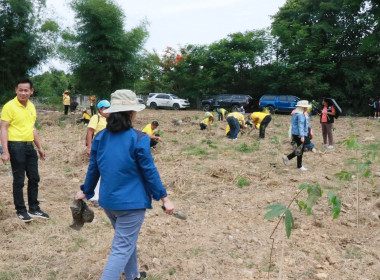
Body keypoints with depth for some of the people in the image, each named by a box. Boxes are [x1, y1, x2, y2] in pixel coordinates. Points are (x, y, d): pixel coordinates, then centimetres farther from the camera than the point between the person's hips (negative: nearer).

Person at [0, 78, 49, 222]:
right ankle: (21, 211, 16)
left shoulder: (31, 106, 10)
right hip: (16, 147, -7)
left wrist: (40, 147, 18)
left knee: (34, 178, 11)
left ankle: (34, 209, 24)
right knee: (19, 181, 2)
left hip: (30, 146, 7)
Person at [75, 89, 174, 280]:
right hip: (131, 202, -7)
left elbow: (93, 169, 7)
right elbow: (150, 171, -12)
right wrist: (164, 198, -4)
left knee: (126, 241, 26)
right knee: (122, 249, 0)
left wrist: (85, 192, 21)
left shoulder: (100, 138, 0)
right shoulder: (138, 139, -16)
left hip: (108, 201, 7)